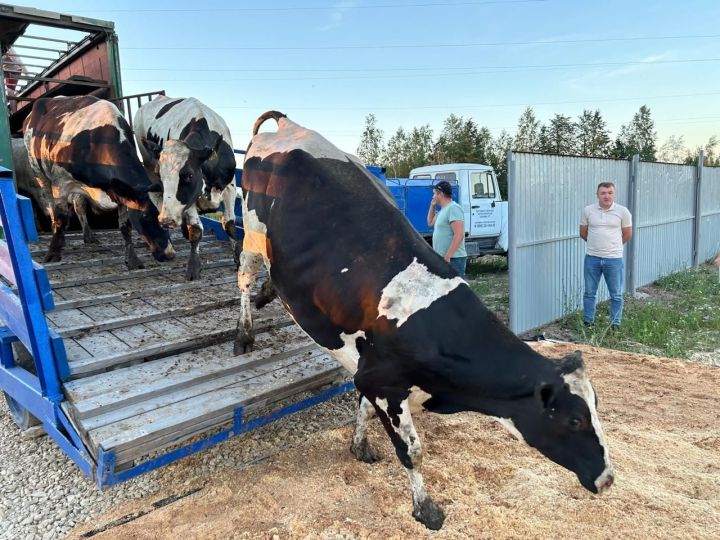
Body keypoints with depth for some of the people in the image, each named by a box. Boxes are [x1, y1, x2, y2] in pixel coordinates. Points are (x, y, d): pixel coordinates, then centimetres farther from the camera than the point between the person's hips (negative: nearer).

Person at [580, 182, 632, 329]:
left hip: (614, 259, -1)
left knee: (616, 295, 8)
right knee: (589, 293, 10)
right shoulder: (588, 210, -2)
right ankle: (588, 322, 23)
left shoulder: (622, 211, -5)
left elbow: (627, 234, 6)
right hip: (592, 258, 1)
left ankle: (615, 325, 21)